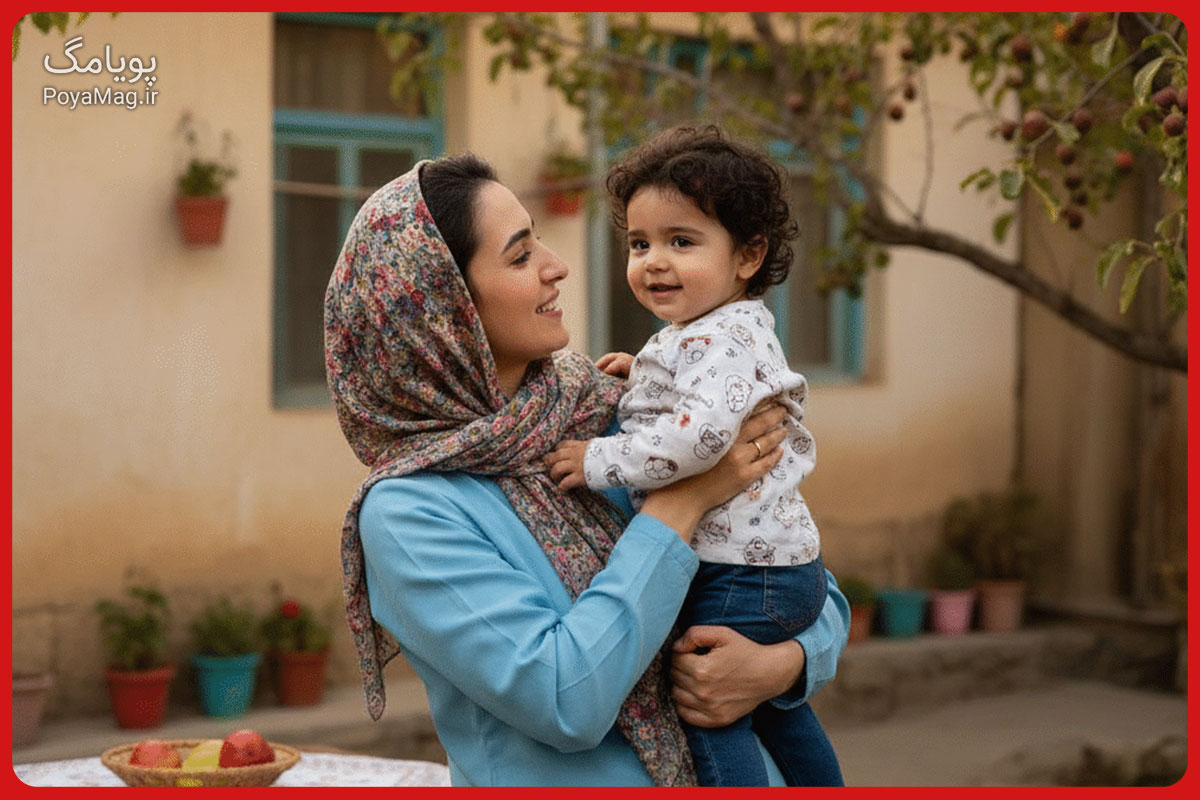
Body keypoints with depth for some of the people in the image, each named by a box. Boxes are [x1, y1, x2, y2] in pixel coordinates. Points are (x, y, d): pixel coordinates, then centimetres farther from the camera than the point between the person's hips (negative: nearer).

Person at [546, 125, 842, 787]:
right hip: (785, 561, 11)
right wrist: (648, 377, 22)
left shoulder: (720, 338, -18)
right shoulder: (742, 333, 15)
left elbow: (699, 433, -34)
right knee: (778, 712, 25)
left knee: (710, 718, -6)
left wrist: (600, 460, -26)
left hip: (740, 575, -11)